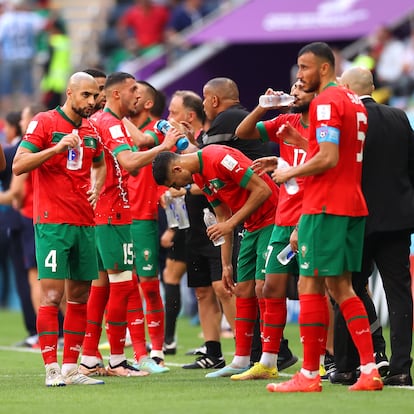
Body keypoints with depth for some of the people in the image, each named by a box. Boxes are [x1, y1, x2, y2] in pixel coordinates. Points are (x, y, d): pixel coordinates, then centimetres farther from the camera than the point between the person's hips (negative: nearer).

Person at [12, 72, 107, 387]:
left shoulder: (91, 131, 13)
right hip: (52, 224, -7)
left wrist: (96, 187, 11)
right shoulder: (44, 122, -5)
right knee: (52, 294, -10)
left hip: (85, 224, 7)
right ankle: (52, 370, -10)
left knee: (80, 296, 7)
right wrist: (56, 148, -22)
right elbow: (18, 165, -12)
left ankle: (70, 368, 12)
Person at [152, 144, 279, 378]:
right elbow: (223, 218, 15)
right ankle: (241, 361, 12)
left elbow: (263, 190, -21)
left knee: (262, 287, -14)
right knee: (243, 290, 8)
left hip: (271, 220, -9)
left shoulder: (220, 158, -21)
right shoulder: (199, 177, 9)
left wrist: (232, 223, -18)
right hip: (252, 227, 9)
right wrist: (226, 264, 13)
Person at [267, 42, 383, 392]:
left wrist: (289, 173, -8)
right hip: (352, 203, 9)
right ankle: (369, 369, 5)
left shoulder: (326, 102, -12)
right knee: (341, 286, 12)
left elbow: (328, 158, -20)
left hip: (325, 207, -9)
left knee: (310, 286, -5)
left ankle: (309, 374, -4)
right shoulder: (355, 102, 16)